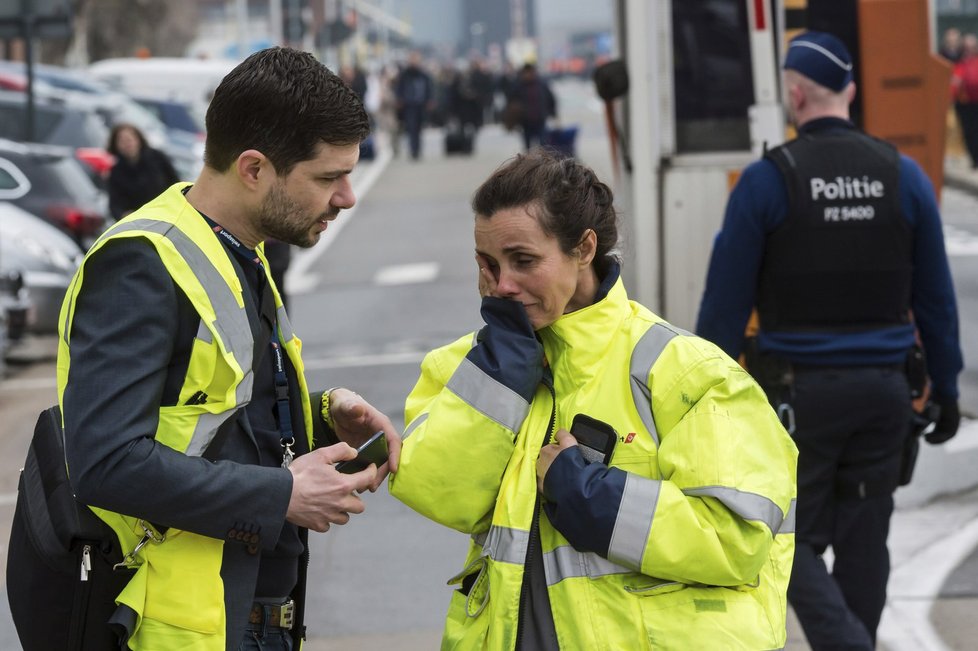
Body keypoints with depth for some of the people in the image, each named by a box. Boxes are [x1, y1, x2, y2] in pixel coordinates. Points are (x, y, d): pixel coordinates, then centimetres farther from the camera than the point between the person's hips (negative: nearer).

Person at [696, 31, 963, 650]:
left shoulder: (768, 181, -9)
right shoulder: (903, 176, 2)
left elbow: (726, 302, -7)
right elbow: (936, 297, 6)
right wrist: (946, 389, 14)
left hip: (799, 390, -3)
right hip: (884, 389, 4)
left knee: (794, 541, 5)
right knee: (864, 542, 13)